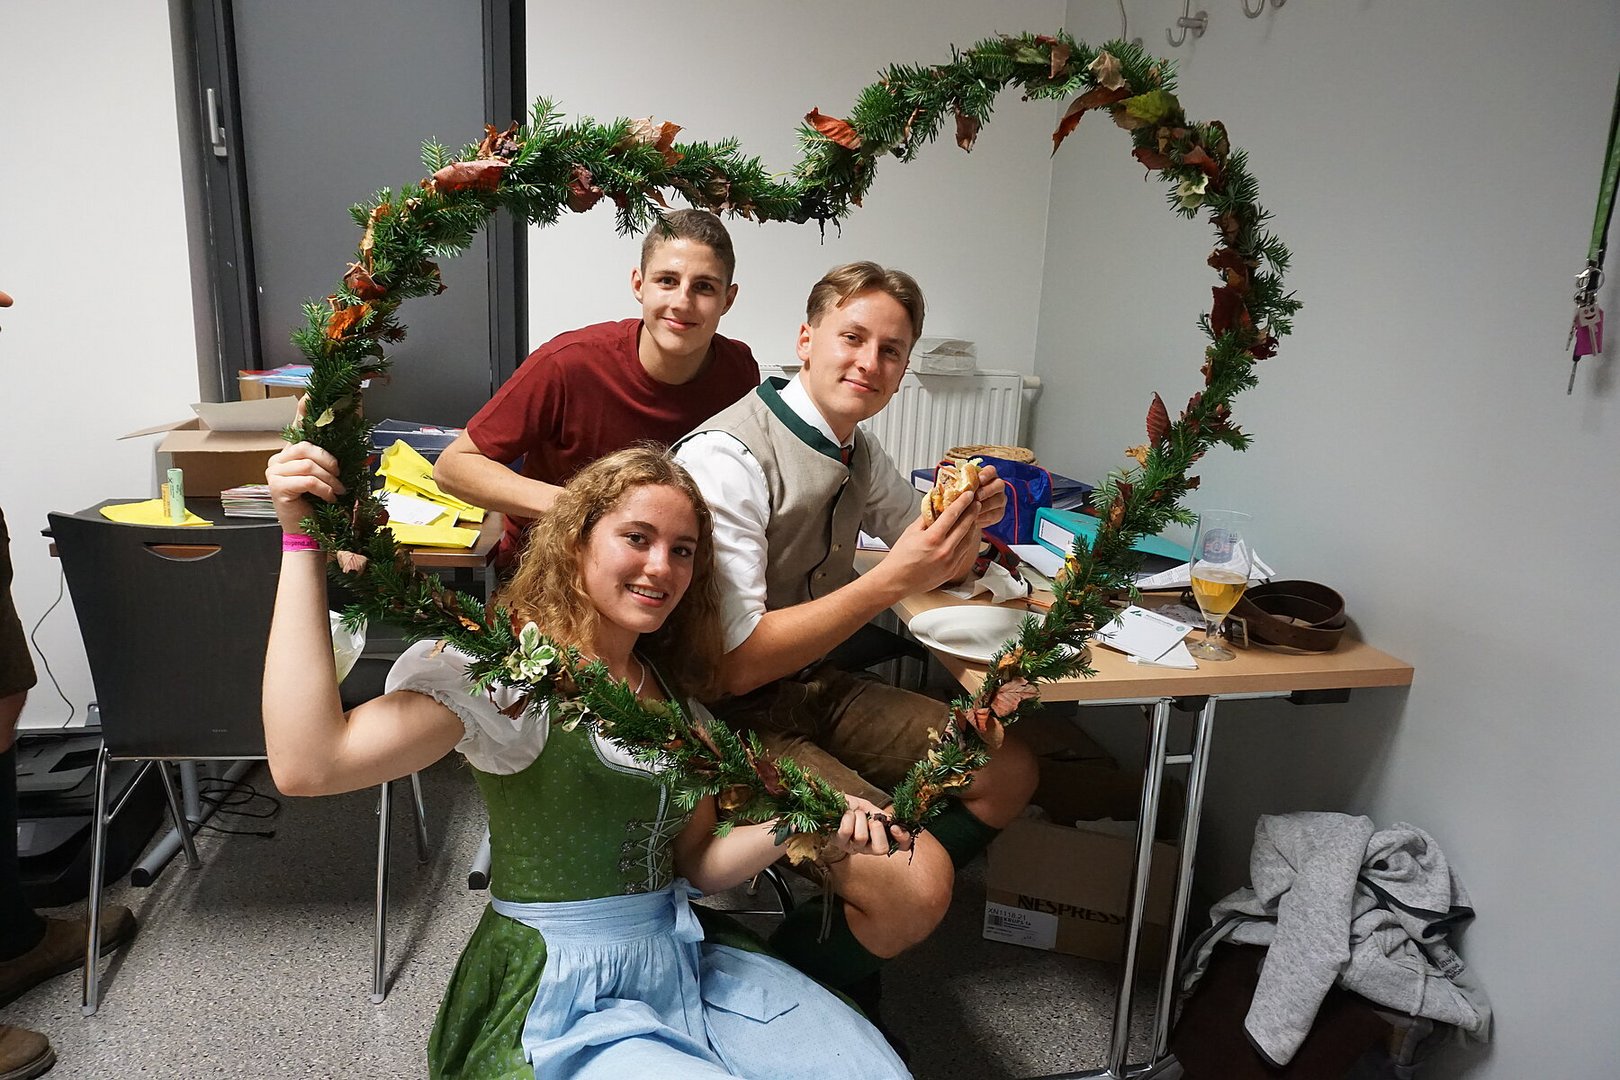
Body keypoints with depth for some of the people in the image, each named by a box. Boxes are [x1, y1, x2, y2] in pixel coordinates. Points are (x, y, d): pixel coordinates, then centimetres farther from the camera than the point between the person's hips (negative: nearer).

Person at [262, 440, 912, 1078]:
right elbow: (307, 766, -29)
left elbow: (696, 863, 9)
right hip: (565, 1002, -6)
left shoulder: (673, 693, 7)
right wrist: (303, 542, -29)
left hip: (687, 965, 6)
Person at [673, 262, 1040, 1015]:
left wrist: (969, 520, -6)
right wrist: (890, 581, -27)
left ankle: (863, 917, 15)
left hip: (816, 690, 9)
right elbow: (732, 664, -25)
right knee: (917, 883, -23)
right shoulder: (727, 458, -22)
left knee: (1009, 773, 7)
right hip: (733, 720, -9)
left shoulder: (859, 455, 5)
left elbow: (944, 567, 18)